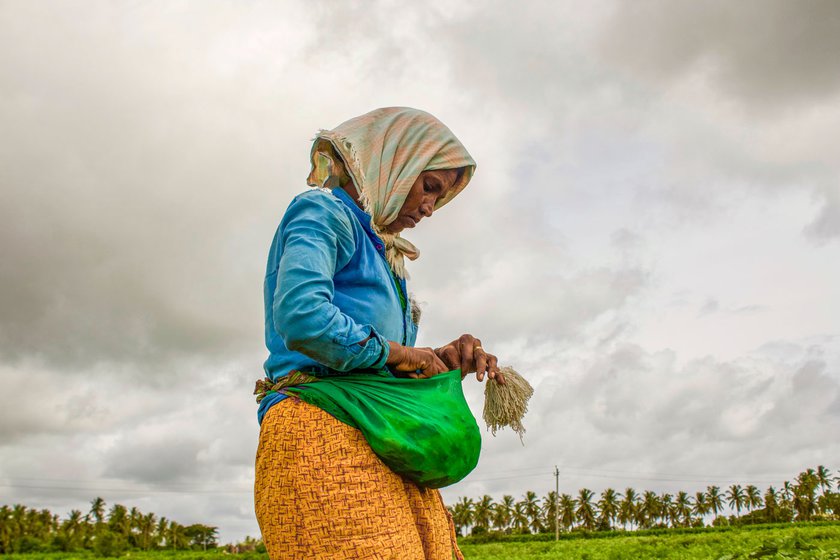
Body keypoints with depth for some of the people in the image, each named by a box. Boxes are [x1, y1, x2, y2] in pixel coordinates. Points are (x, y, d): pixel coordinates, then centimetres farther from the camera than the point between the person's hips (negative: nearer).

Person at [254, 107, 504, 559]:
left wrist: (440, 359, 5)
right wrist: (393, 352, -6)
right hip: (321, 427, -9)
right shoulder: (323, 211, 1)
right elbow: (301, 316, -19)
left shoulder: (379, 251, 28)